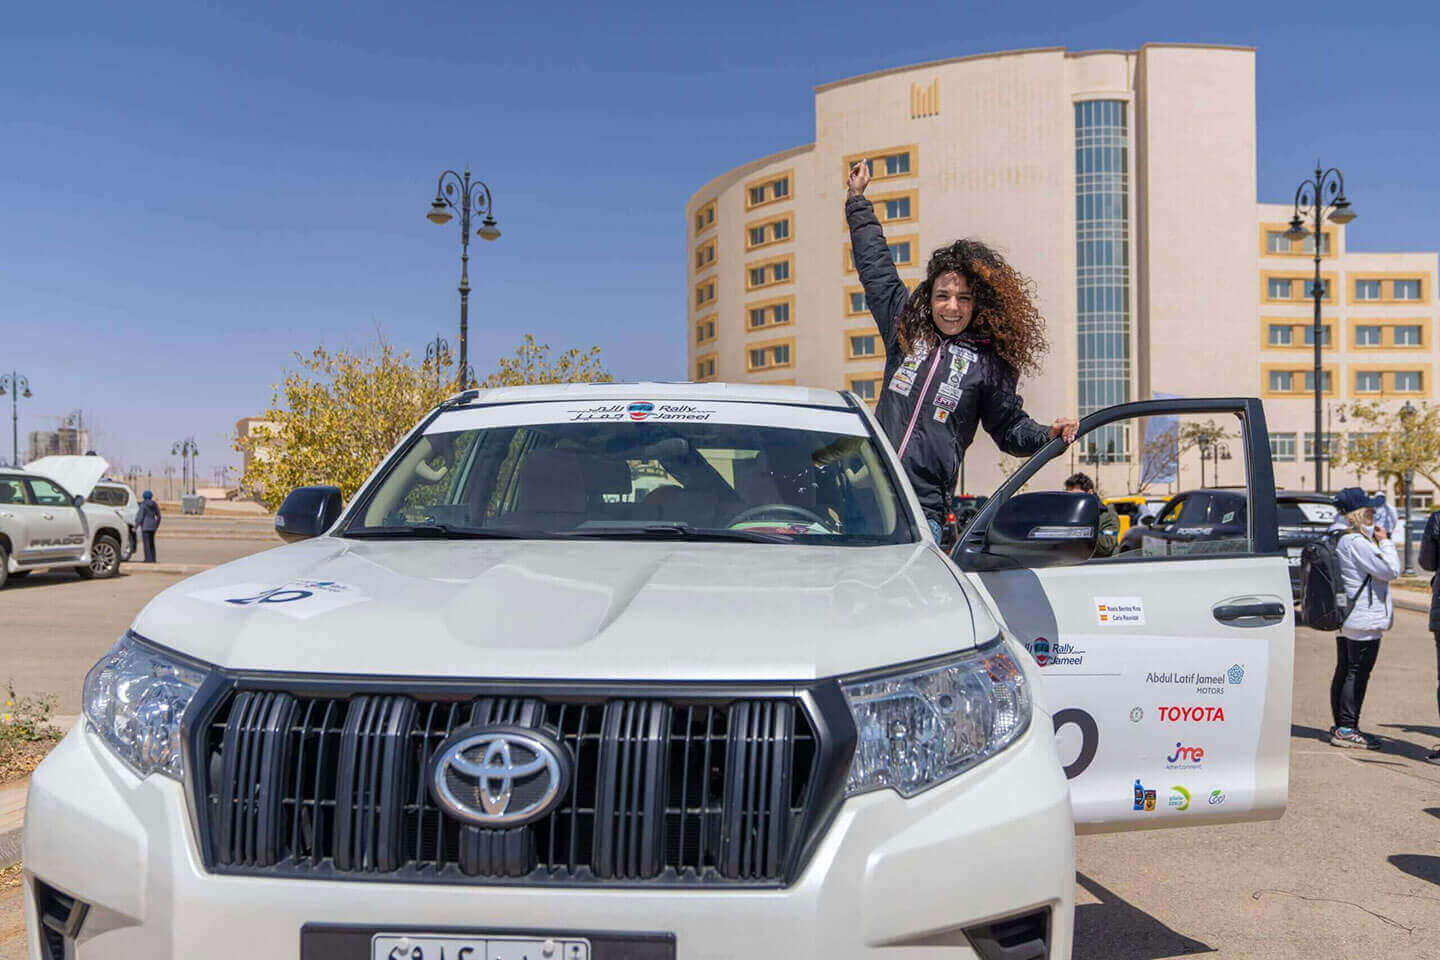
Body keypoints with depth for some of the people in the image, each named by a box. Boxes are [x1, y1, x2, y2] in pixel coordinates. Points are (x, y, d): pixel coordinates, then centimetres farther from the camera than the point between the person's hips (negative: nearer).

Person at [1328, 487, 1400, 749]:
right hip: (1364, 619, -10)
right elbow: (1390, 570, -17)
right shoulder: (1357, 542, -20)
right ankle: (1347, 729, -3)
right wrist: (1385, 541, -7)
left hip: (1344, 617, 10)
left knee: (1344, 670, 14)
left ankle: (1340, 725, 22)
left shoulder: (1338, 538, 11)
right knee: (1358, 672, -5)